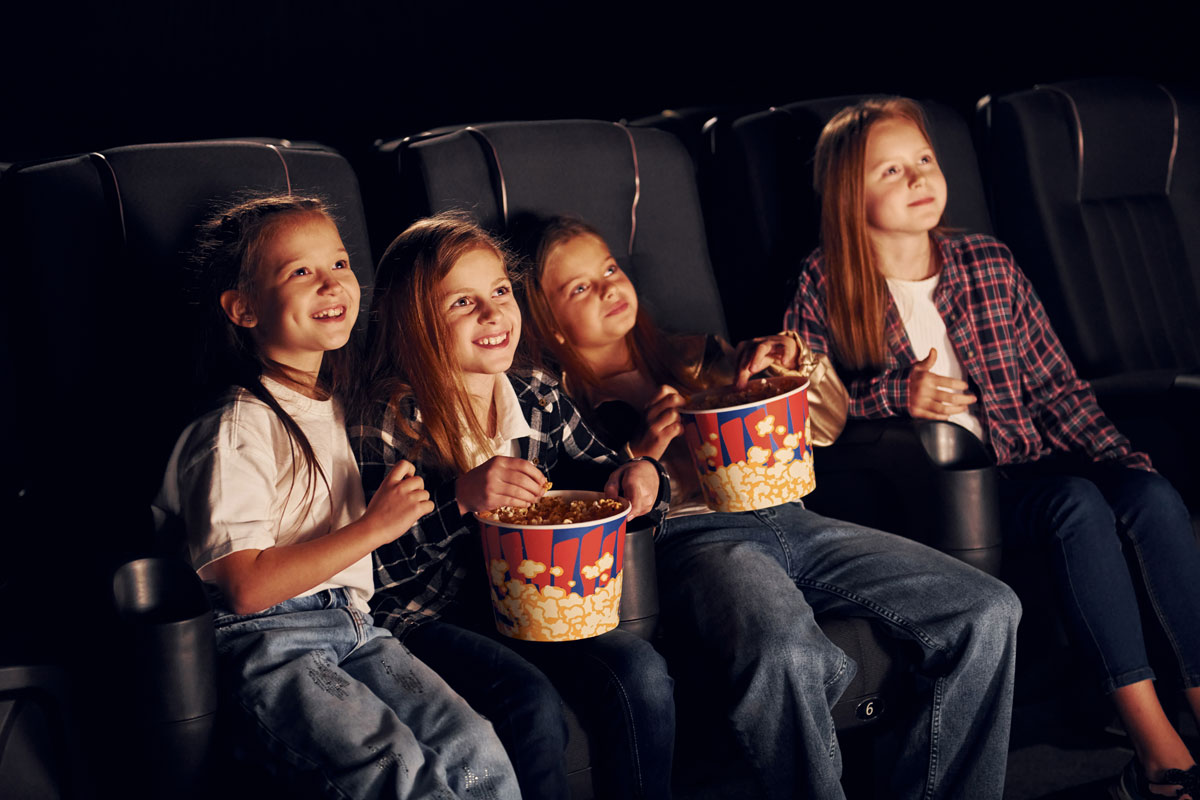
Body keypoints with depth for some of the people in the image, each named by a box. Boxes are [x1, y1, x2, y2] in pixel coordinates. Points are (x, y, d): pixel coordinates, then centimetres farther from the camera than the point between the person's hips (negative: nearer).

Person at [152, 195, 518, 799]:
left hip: (352, 626, 7)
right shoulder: (239, 432, -10)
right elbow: (246, 587, -17)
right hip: (266, 642, -7)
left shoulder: (336, 407, 18)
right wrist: (373, 528, -15)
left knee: (475, 751, -17)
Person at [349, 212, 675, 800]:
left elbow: (594, 476, 17)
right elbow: (375, 564, -17)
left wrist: (635, 477, -8)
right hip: (430, 617, -5)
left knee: (641, 674, -20)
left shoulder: (539, 399, 5)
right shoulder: (387, 423, -11)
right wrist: (461, 499, -30)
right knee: (531, 701, -30)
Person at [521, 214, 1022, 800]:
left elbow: (827, 426, 26)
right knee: (786, 657, -41)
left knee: (989, 613, -11)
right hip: (686, 537, -6)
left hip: (782, 516, 6)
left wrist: (796, 361, 7)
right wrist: (639, 452, -13)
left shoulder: (688, 357, 28)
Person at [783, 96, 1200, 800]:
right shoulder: (826, 286, 0)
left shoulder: (991, 265, 11)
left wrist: (1122, 458, -2)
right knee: (1079, 504, -31)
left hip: (1023, 458, 5)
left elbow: (1056, 383, 11)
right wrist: (894, 394, -15)